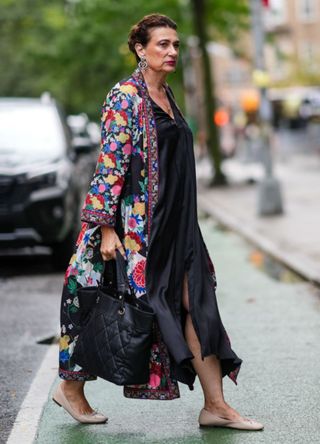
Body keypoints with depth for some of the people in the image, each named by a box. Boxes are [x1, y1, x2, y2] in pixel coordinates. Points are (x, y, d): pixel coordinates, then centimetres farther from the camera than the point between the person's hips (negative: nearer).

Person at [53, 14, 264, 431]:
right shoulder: (125, 97, -11)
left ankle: (216, 405, 5)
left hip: (175, 223, 8)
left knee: (196, 304, 2)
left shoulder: (167, 95, 14)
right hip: (136, 222, -8)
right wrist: (106, 226, -19)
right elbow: (110, 163, -15)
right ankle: (71, 386, 20)